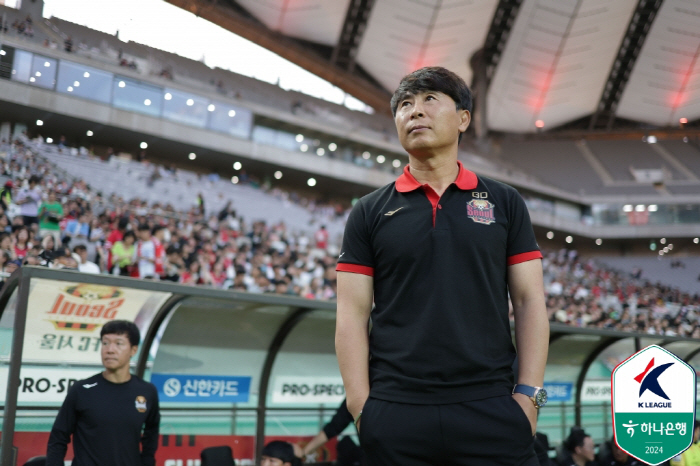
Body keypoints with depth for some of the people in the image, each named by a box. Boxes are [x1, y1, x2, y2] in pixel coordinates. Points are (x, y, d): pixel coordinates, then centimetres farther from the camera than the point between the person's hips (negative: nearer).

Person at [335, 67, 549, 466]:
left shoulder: (504, 203, 9)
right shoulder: (369, 212, 8)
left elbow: (529, 301, 6)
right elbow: (353, 314, 3)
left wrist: (528, 394, -4)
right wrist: (362, 406, -6)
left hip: (491, 409, 0)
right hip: (397, 414, 0)